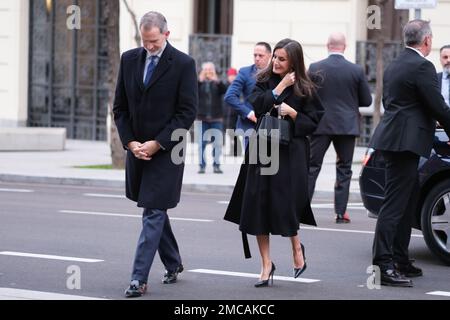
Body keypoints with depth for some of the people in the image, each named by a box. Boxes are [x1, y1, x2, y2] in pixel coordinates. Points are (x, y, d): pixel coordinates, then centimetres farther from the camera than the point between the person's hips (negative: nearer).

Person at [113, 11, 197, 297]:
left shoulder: (183, 64, -9)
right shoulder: (129, 60, 5)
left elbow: (188, 112, -11)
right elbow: (120, 107, 8)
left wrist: (157, 144, -15)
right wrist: (130, 142, -5)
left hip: (166, 150, -6)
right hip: (137, 148, 6)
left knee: (153, 213, -9)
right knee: (154, 210, 16)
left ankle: (139, 278, -9)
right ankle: (173, 264, 33)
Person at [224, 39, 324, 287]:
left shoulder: (304, 89, 0)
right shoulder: (264, 82, 7)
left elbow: (313, 122, 0)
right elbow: (256, 105, -10)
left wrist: (293, 113, -15)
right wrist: (280, 87, -10)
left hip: (289, 155, -3)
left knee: (284, 206, -6)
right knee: (258, 207, -1)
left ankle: (296, 247, 26)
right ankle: (266, 265, 9)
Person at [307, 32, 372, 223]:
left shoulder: (315, 68, -6)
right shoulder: (356, 71, -5)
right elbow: (367, 100, 1)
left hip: (320, 125, 0)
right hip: (347, 126, 0)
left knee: (312, 166, 7)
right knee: (344, 169, 7)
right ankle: (341, 212, 6)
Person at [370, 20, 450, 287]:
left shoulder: (394, 66, 16)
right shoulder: (422, 67, -13)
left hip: (394, 137, 10)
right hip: (405, 142, -10)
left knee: (409, 199, 17)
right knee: (395, 204, -10)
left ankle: (400, 260, 21)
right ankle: (384, 265, -12)